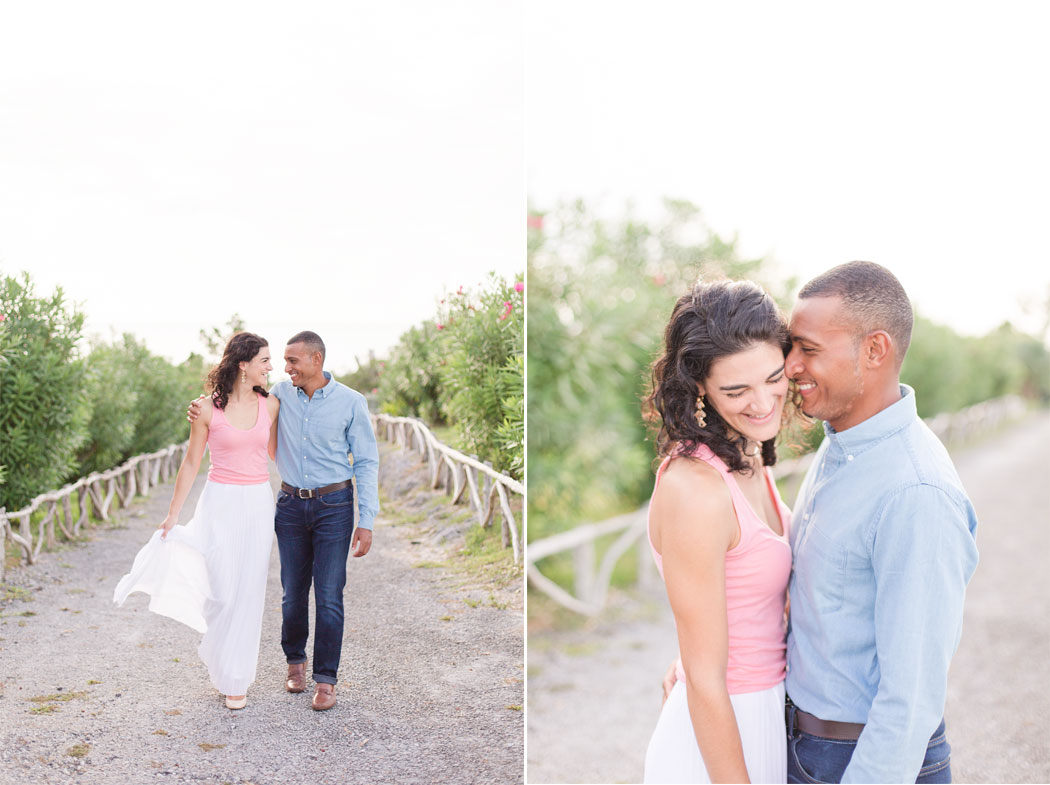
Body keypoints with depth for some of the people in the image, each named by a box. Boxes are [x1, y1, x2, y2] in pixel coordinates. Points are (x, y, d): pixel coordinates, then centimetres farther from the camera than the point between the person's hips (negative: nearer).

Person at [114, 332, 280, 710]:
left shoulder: (270, 404, 3)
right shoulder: (208, 409, -6)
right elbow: (191, 463, 2)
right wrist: (172, 515, 5)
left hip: (259, 503, 3)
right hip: (220, 502, -3)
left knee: (248, 592, 5)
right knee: (222, 591, -2)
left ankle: (236, 678, 19)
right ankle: (218, 658, 28)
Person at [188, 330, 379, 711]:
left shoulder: (350, 402, -6)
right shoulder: (281, 395, 2)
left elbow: (366, 462, -3)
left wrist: (366, 522, -7)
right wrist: (203, 410, -1)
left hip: (333, 505, -3)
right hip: (291, 504, 3)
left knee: (329, 594, -4)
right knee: (293, 592, 9)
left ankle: (326, 679, 8)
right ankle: (295, 660, 33)